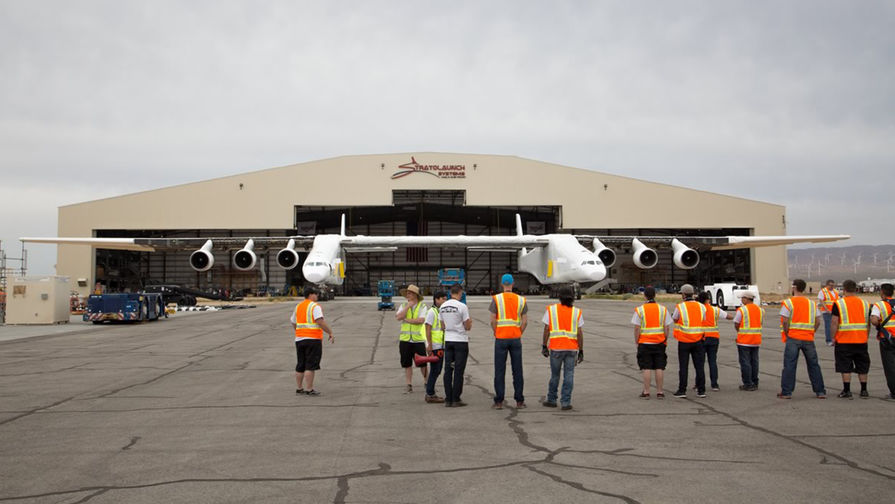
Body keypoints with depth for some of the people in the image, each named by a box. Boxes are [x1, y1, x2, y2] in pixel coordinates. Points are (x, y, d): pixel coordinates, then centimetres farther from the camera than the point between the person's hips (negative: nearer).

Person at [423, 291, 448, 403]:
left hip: (441, 346, 9)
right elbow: (428, 329, -15)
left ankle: (430, 393, 17)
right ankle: (430, 395, -4)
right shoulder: (432, 312, -10)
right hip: (434, 346, -9)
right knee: (435, 370, -8)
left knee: (437, 371, 11)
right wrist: (429, 344, -21)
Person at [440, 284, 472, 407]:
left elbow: (443, 326, 11)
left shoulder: (442, 306, 5)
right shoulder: (462, 306, -13)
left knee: (448, 370, 8)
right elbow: (468, 327, -9)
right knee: (459, 371, 1)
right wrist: (470, 322, 11)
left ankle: (448, 399, 9)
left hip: (448, 341, 5)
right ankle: (456, 399, 2)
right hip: (461, 341, -5)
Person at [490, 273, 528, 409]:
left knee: (499, 371, 2)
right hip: (516, 339, 2)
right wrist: (518, 334, 13)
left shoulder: (496, 299, -3)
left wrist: (496, 334, 7)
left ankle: (499, 401, 1)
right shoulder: (521, 300, 4)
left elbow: (493, 320, -7)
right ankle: (519, 401, 8)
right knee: (517, 370, 7)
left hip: (501, 339, -2)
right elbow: (525, 322, 1)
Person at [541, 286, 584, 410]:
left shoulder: (551, 310, 1)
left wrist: (544, 346, 3)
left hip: (556, 348, 0)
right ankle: (566, 402, 0)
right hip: (571, 349, 0)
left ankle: (551, 400, 22)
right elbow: (579, 333, -2)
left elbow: (546, 330, -3)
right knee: (569, 376, 3)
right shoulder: (577, 312, 1)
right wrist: (581, 351, 2)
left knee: (555, 374, 13)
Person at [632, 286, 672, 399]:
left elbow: (637, 328, -7)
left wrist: (636, 342, 3)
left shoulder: (639, 310, -5)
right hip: (660, 343, 2)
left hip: (644, 343, -2)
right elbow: (667, 327, 1)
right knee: (659, 368, 5)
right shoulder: (663, 309, 2)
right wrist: (665, 340, 11)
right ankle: (659, 392, 8)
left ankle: (646, 392, 4)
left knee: (646, 368, 1)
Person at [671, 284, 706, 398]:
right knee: (699, 366, 6)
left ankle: (682, 390, 6)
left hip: (684, 341, -2)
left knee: (683, 366, 4)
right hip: (698, 341, 3)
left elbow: (674, 319, 6)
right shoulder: (701, 306, 1)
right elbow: (703, 320, 6)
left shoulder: (680, 307, -9)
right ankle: (701, 390, 6)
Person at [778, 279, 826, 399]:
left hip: (793, 338, -4)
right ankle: (820, 391, 14)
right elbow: (818, 321, 6)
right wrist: (811, 333, 12)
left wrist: (786, 335, -2)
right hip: (808, 339, 4)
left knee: (789, 366, 0)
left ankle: (786, 392, 0)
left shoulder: (788, 302, -5)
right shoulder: (812, 303, 10)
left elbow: (785, 321, -12)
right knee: (813, 365, 11)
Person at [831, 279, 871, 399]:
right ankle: (864, 391, 17)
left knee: (845, 367, 2)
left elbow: (834, 323, -10)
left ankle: (847, 391, 2)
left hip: (844, 341, -4)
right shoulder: (865, 303, 7)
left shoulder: (839, 303, -6)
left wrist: (833, 337, -1)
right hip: (861, 340, 4)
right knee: (862, 367, 13)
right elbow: (868, 323, 11)